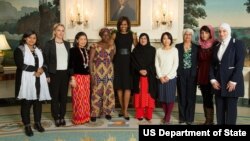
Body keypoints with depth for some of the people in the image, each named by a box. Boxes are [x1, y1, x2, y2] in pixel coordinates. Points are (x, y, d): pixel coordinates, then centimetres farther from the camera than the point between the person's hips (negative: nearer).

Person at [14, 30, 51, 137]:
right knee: (26, 103, -1)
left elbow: (45, 63, 15)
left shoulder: (39, 50, 17)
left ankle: (37, 123, 20)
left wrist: (42, 69, -8)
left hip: (39, 80, 5)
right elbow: (20, 64, -13)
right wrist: (35, 69, -15)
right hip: (26, 80, -5)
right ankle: (27, 126, 7)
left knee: (38, 101, 8)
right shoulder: (19, 50, -1)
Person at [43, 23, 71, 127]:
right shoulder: (49, 44, -3)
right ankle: (56, 117, 16)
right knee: (55, 96, 4)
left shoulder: (67, 44, 10)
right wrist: (47, 75, -11)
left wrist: (71, 73, 6)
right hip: (54, 74, -4)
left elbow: (70, 59, 12)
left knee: (64, 96, 7)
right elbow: (45, 60, -5)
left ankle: (62, 116, 20)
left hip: (65, 73, 4)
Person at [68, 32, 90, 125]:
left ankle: (85, 117, 19)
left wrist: (89, 76, 14)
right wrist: (72, 78, -16)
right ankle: (78, 118, 7)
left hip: (86, 77, 6)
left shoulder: (86, 51, 14)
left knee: (86, 98, 9)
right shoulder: (73, 50, -5)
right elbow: (71, 65, -10)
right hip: (77, 77, -6)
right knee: (78, 98, -3)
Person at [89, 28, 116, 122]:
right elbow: (90, 61, -6)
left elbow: (112, 58, -3)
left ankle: (107, 112, 19)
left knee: (108, 92, 6)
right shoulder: (95, 46, -2)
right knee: (96, 92, -3)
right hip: (97, 72, -3)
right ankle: (94, 113, 6)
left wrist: (112, 44, -1)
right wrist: (91, 74, -12)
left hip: (109, 72, 3)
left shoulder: (111, 45, 9)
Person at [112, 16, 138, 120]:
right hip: (118, 62, 1)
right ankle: (122, 108, 18)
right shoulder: (115, 35, 5)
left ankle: (125, 111, 2)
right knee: (119, 86, 5)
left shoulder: (132, 35, 5)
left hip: (128, 62, -1)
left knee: (127, 87, -4)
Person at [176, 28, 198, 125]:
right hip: (181, 74, 0)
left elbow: (198, 61, 4)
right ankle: (182, 117, 15)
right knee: (182, 96, 5)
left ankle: (189, 118, 12)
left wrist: (196, 73, -6)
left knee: (191, 96, 3)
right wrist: (176, 72, -4)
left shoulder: (196, 47, 5)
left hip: (192, 74, 0)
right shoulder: (178, 46, 5)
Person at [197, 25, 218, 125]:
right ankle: (207, 120, 17)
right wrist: (198, 77, 9)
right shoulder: (200, 46, 9)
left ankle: (210, 121, 6)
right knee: (205, 99, 9)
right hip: (202, 76, 5)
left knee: (209, 99, -4)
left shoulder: (216, 45, -5)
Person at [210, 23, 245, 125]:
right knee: (219, 109, 6)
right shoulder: (217, 47, 14)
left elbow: (240, 64, -11)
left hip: (232, 82, -5)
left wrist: (233, 81, -17)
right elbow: (213, 65, 11)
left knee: (231, 109, 0)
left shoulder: (238, 44, -2)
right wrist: (213, 79, -2)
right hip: (218, 82, 5)